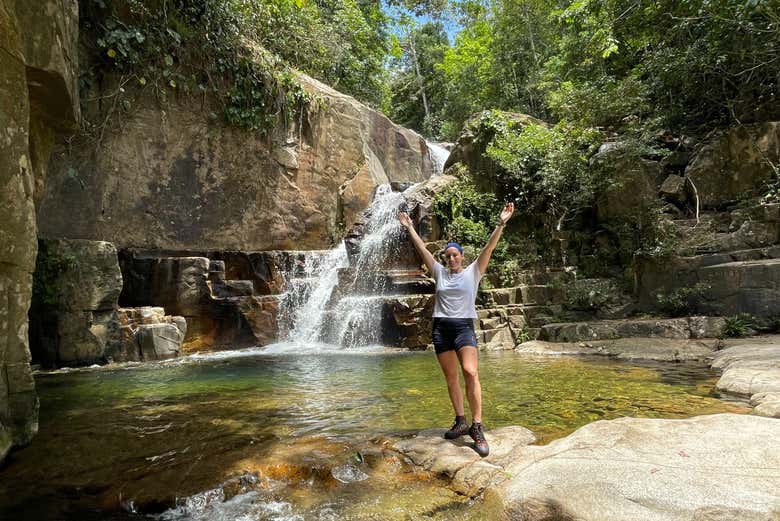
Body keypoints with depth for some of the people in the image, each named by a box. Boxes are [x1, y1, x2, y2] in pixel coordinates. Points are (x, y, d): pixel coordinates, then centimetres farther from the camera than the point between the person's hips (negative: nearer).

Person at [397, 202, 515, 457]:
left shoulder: (472, 272, 4)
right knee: (451, 377, 6)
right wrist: (410, 228, 15)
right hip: (441, 328, 4)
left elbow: (488, 248, -6)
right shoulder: (440, 272, 11)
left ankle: (477, 427, -15)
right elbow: (422, 249, 14)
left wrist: (500, 224, -16)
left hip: (464, 326, -4)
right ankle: (460, 422, 17)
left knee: (470, 372, -19)